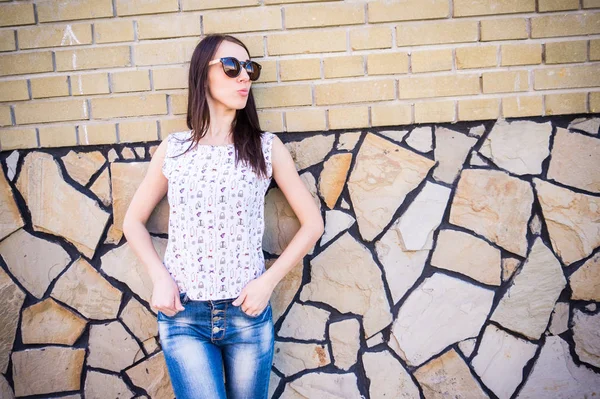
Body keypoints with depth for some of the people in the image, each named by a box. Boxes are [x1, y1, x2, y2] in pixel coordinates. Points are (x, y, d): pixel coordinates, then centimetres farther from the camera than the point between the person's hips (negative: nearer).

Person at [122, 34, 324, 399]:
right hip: (182, 314, 0)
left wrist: (268, 281, -8)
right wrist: (160, 277, -5)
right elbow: (133, 222, 10)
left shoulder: (266, 147, -2)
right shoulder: (173, 149, 1)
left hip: (248, 313, 1)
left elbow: (313, 223, 1)